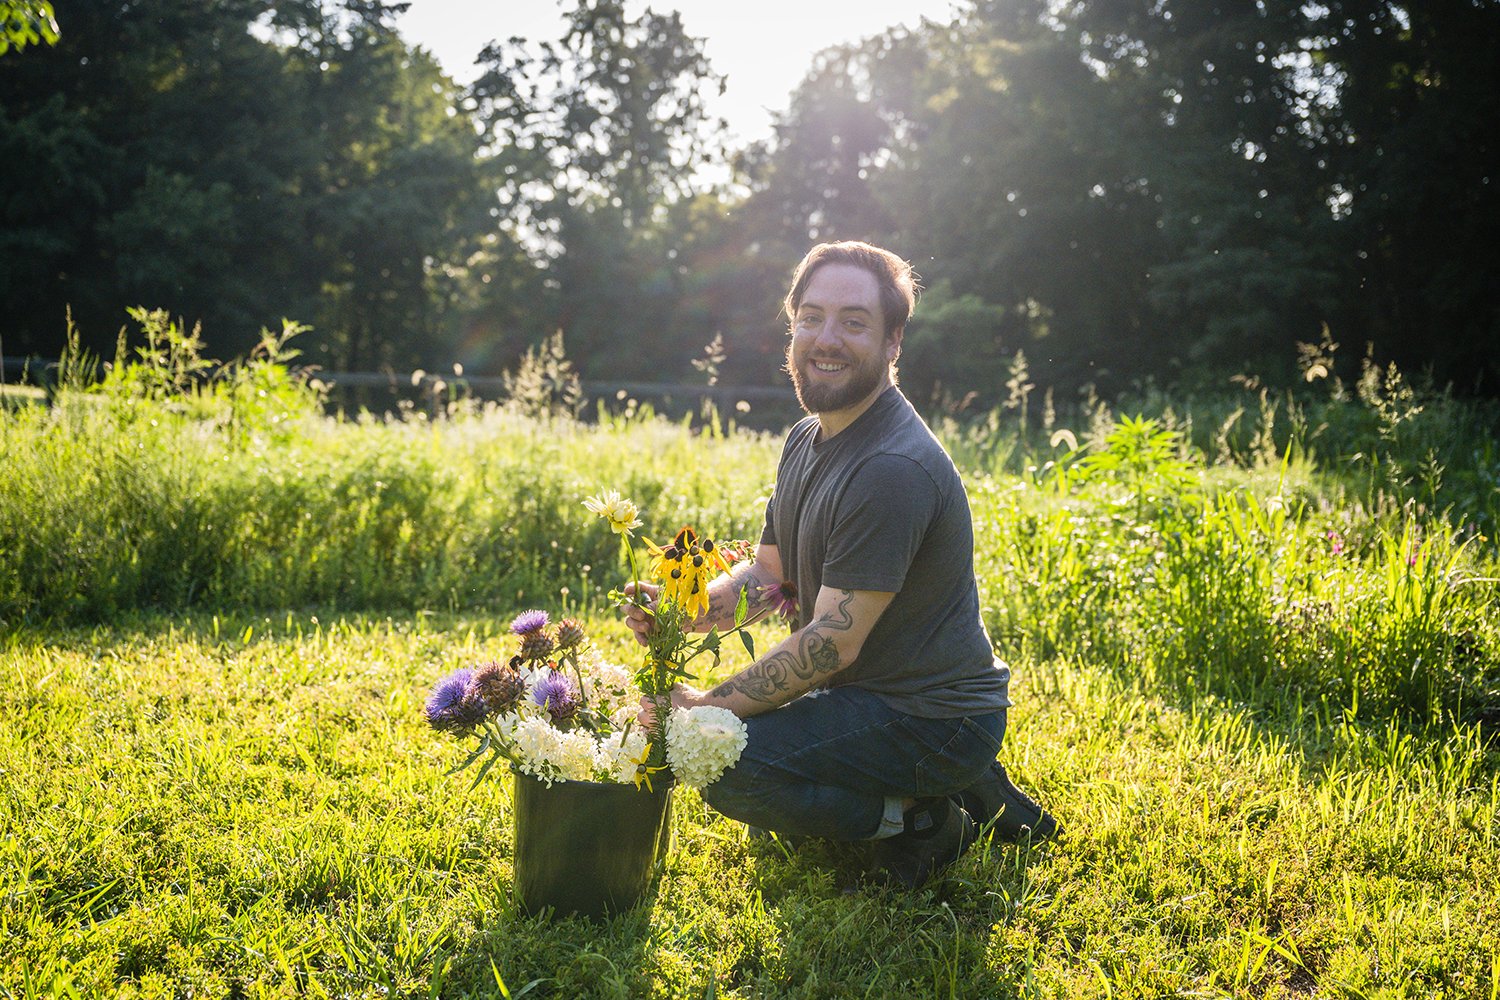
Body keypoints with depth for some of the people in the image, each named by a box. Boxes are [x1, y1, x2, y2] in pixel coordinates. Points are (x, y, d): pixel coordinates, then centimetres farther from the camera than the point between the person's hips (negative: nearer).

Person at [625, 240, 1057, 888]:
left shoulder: (893, 470, -25)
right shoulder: (808, 440, 7)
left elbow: (835, 642, -24)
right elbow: (768, 573, 12)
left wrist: (709, 706, -20)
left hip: (935, 722, -10)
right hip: (866, 692, 10)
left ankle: (924, 822, -4)